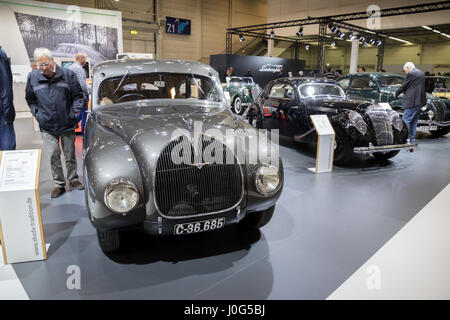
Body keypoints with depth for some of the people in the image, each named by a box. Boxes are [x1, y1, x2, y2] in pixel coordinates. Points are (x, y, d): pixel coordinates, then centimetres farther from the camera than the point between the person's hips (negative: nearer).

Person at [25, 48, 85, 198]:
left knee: (70, 154, 10)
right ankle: (59, 184, 15)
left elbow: (78, 96, 2)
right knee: (53, 156, 3)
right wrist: (37, 115, 4)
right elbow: (30, 99, 14)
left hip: (67, 125, -1)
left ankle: (73, 179, 26)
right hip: (47, 127, 1)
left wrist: (74, 113, -5)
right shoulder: (32, 77, 2)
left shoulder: (68, 74, -3)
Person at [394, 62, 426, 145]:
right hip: (419, 100, 9)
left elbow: (403, 86, -6)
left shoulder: (410, 74, -8)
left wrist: (396, 94, 11)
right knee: (414, 122, 13)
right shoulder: (422, 73, 18)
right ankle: (412, 141, 17)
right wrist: (405, 93, 24)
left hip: (411, 101, -9)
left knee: (406, 120, -9)